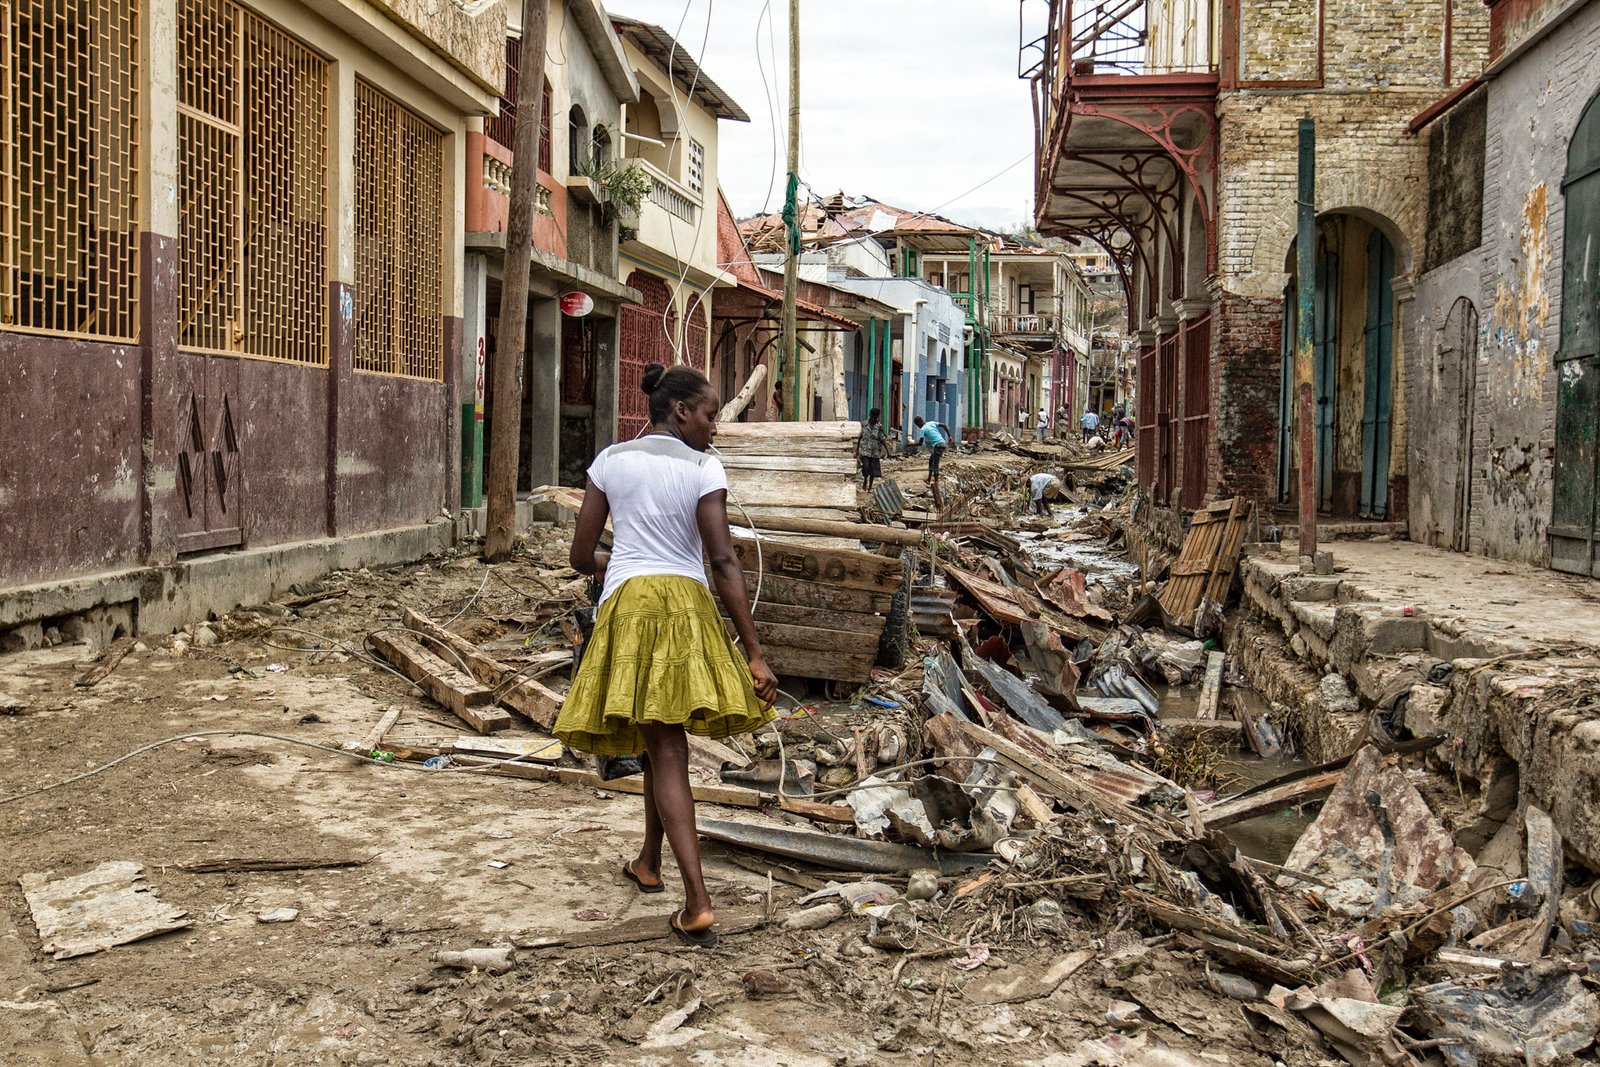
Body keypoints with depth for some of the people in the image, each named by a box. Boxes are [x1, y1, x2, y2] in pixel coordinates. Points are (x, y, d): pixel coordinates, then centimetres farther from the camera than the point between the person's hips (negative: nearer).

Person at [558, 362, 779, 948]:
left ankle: (697, 904, -12)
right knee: (666, 740, 21)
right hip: (687, 604, -1)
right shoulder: (704, 468, -3)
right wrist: (754, 652, -10)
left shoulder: (611, 460, 6)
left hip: (627, 604, 1)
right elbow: (723, 561, -11)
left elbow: (581, 557, 7)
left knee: (665, 750, -2)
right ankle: (648, 862, 40)